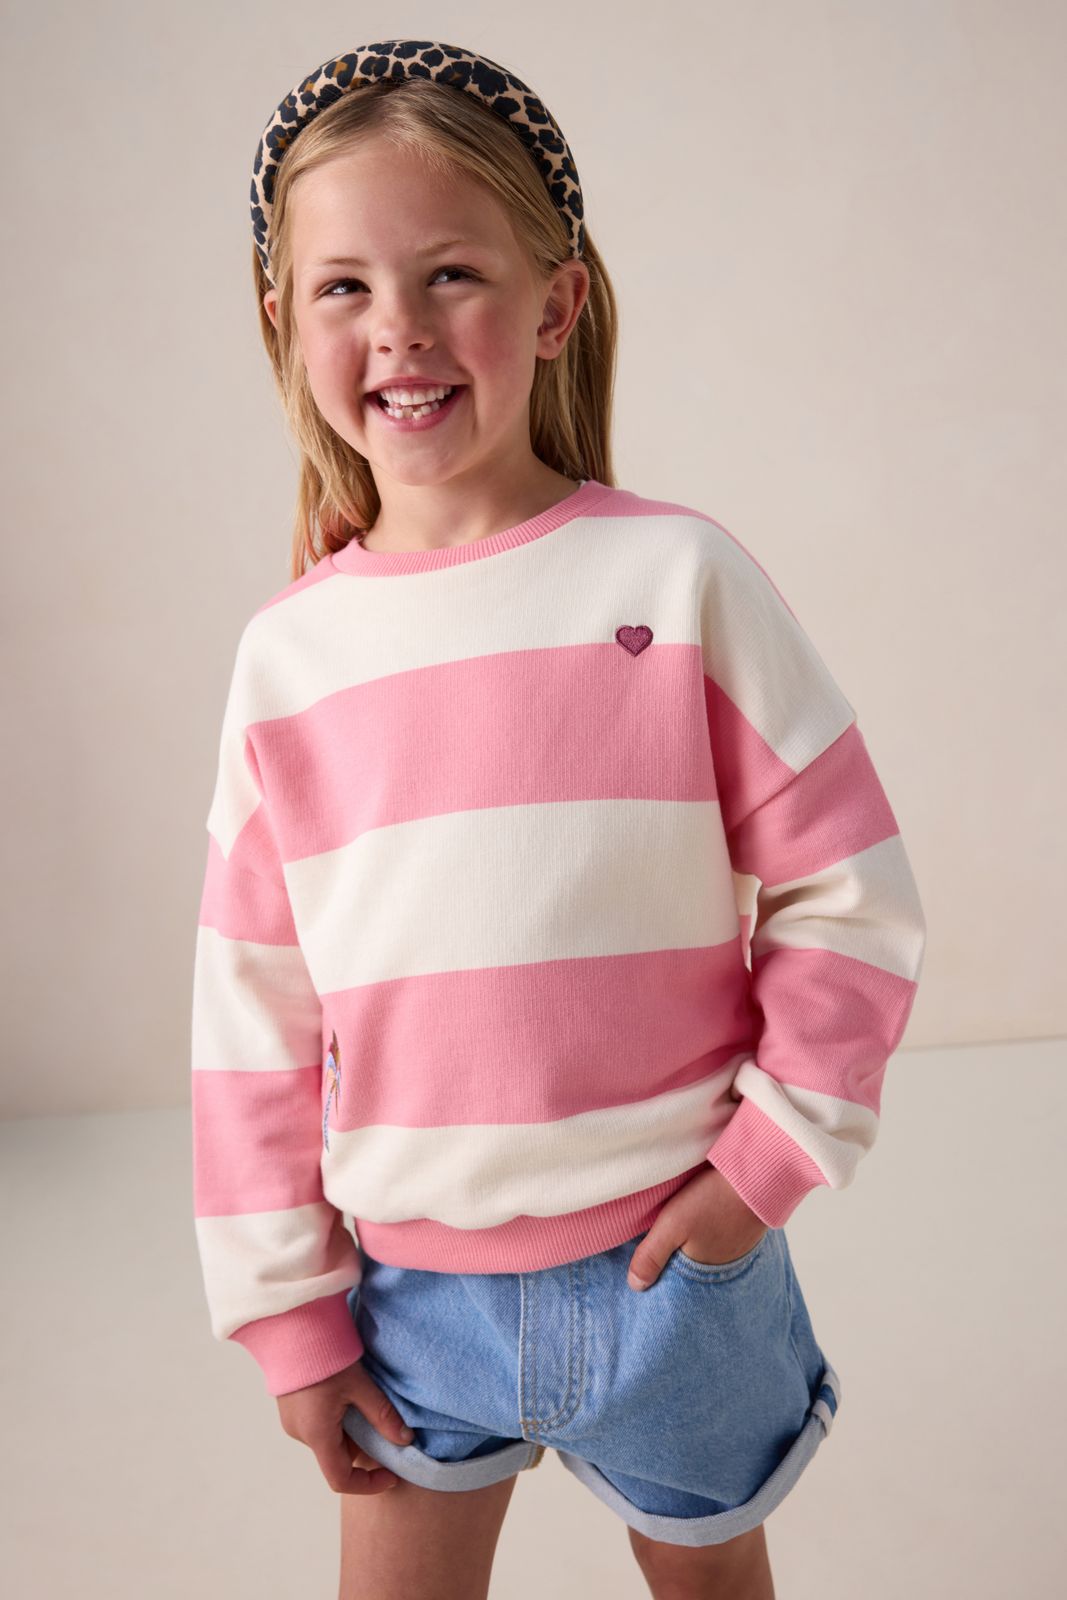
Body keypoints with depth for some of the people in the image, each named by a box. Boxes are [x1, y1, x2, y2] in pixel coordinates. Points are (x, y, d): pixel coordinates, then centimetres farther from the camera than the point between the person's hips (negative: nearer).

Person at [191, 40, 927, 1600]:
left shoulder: (677, 576, -10)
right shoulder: (286, 651, -3)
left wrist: (770, 1159, -9)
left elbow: (853, 898, -5)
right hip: (409, 1281, 2)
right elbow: (253, 1010, 1)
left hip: (670, 1257, -1)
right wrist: (287, 1312, 3)